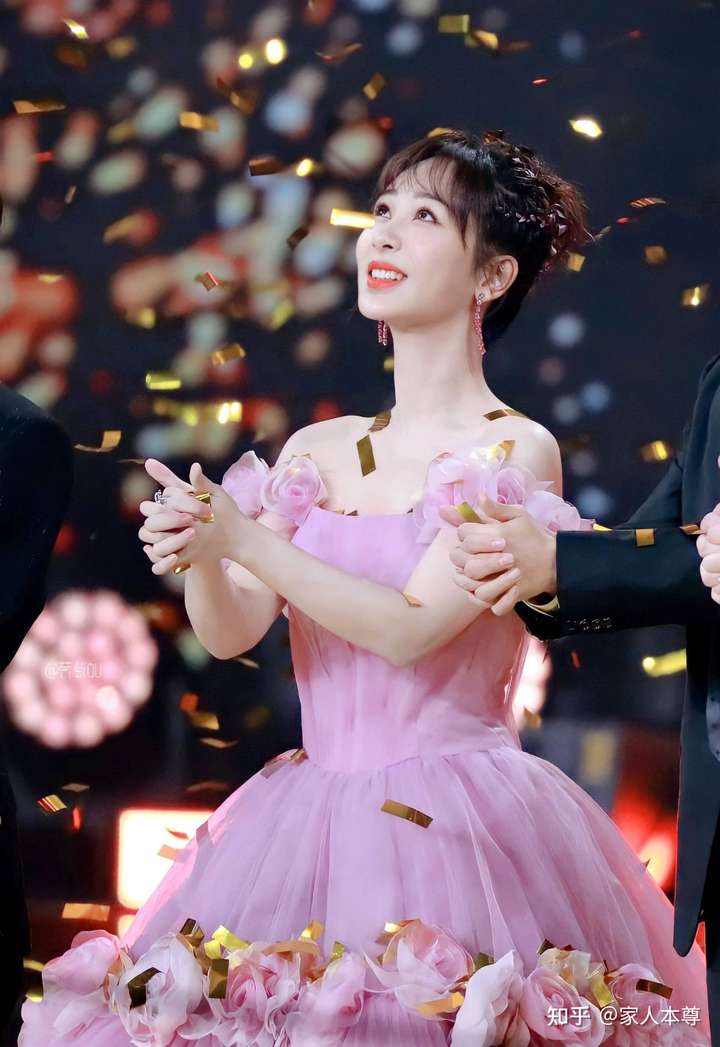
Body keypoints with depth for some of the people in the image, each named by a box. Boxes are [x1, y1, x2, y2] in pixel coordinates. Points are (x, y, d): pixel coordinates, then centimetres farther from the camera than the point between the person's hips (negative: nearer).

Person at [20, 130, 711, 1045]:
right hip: (305, 820, 5)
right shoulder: (317, 450, 11)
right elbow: (231, 631, 5)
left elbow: (410, 630, -15)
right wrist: (197, 555, -16)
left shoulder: (516, 453, -6)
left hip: (456, 826, -5)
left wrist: (241, 537, -17)